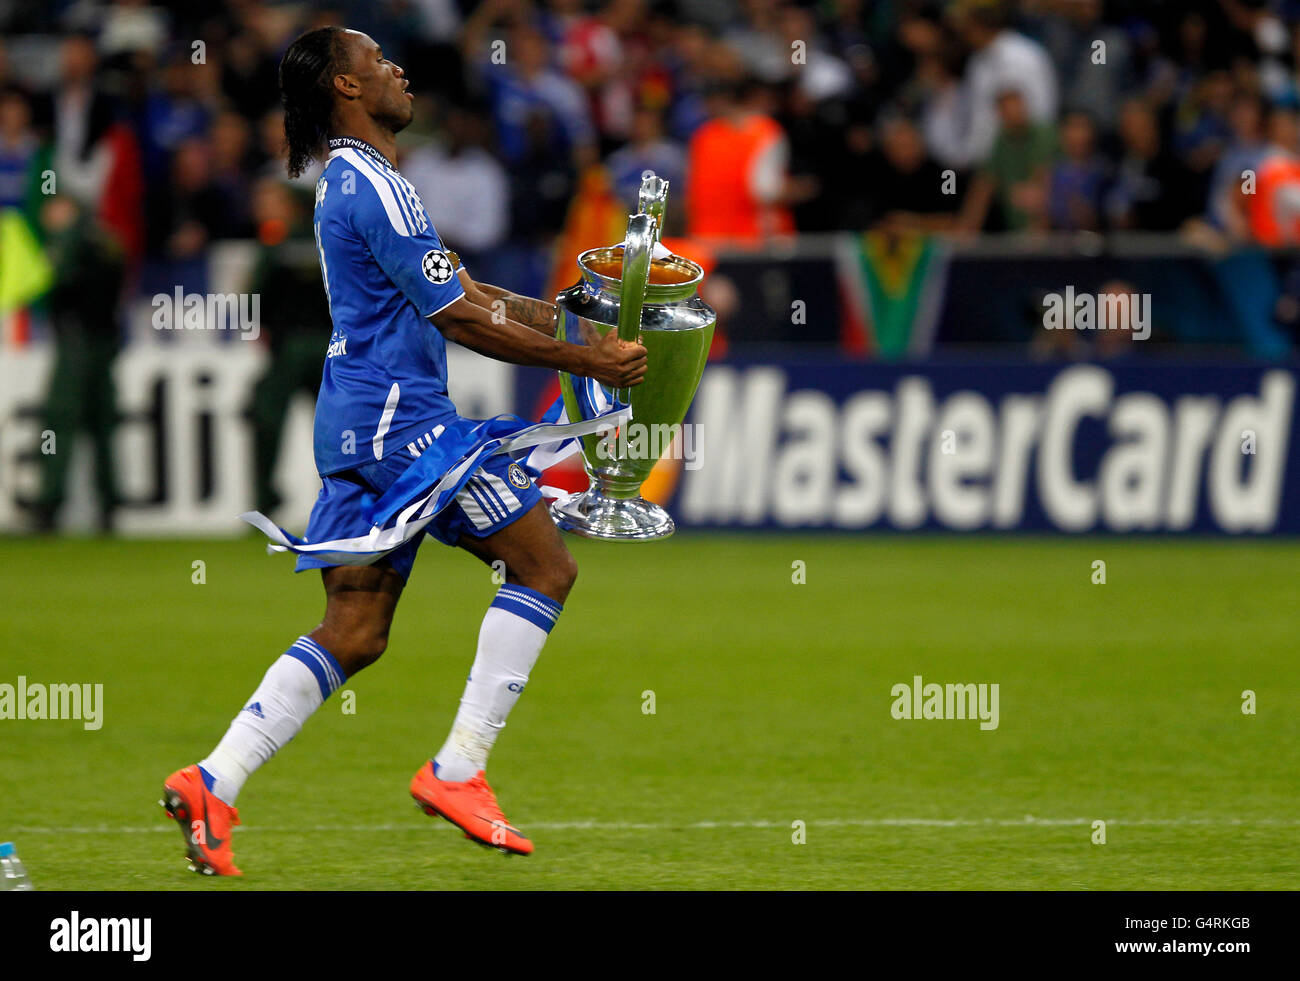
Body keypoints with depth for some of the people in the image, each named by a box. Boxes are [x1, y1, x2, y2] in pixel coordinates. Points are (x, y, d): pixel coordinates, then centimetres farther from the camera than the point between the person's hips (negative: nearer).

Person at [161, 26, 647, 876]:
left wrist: (570, 320, 18)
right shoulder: (376, 187, -14)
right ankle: (458, 770, -6)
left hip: (358, 423, 10)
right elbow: (459, 318, -16)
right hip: (399, 418, -10)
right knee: (545, 564, -5)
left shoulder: (352, 182, 19)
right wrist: (585, 360, -11)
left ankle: (214, 782, 1)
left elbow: (457, 293, 23)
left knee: (355, 632, 8)